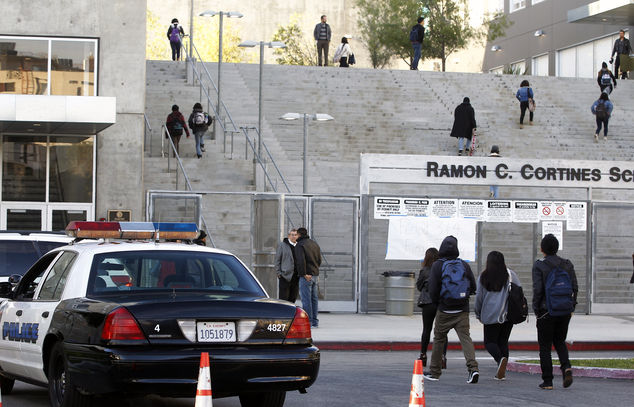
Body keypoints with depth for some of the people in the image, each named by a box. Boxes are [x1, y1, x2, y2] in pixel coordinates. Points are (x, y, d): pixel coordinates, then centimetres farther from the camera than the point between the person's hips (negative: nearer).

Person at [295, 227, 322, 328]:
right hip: (315, 274, 8)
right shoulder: (315, 244, 15)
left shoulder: (299, 245, -9)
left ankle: (308, 322, -7)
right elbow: (319, 260, 16)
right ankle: (315, 322, 12)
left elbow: (301, 261, -19)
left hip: (306, 277, -8)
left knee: (306, 299, -5)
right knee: (314, 298, 10)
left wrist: (304, 274, -17)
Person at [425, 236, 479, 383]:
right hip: (462, 310, 2)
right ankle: (473, 368, -22)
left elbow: (433, 291, -7)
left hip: (444, 311, -2)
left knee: (439, 340, 10)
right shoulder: (464, 265, 0)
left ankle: (434, 372, 18)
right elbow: (473, 287, 4)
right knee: (465, 338, -3)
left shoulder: (437, 266, -6)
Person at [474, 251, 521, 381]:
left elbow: (479, 297, 3)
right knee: (503, 341, 12)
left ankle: (500, 358, -23)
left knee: (489, 341, 7)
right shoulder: (510, 275, 1)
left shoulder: (483, 277, -3)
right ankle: (501, 372, 6)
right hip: (508, 315, 2)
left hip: (491, 316, -2)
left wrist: (478, 314, 17)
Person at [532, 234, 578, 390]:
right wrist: (570, 307, 10)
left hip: (546, 311, -4)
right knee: (560, 342, 19)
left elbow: (538, 290, -14)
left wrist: (536, 310, -4)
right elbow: (574, 288, 2)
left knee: (545, 346, 5)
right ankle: (566, 367, -7)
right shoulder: (567, 264, 4)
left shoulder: (539, 265, -8)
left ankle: (547, 381, 4)